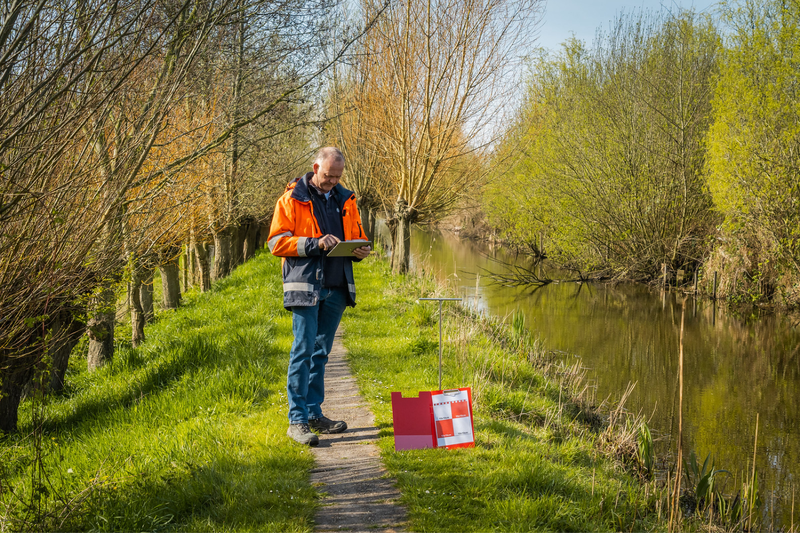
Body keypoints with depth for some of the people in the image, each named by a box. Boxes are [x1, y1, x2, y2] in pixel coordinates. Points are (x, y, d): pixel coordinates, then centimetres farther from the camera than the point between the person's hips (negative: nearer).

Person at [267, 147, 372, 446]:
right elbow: (276, 242, -7)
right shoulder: (292, 200, -2)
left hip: (336, 288, 6)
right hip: (305, 285, -6)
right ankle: (297, 419, -6)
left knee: (321, 352, 12)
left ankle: (314, 414, 20)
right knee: (303, 350, -9)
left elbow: (357, 235, 23)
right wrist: (316, 244, -18)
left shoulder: (345, 200, 14)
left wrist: (359, 250, -1)